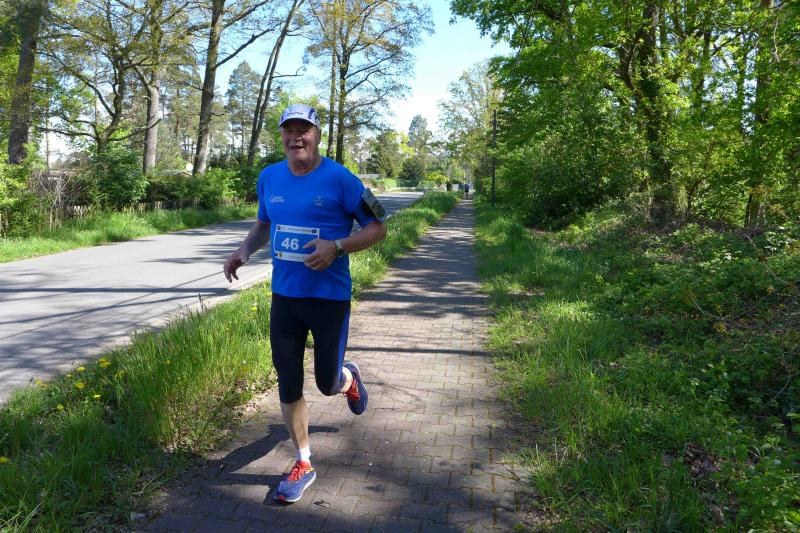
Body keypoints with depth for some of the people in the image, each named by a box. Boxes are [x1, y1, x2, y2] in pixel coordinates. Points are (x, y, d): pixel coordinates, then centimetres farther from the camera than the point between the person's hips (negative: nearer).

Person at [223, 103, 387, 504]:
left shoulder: (339, 179, -11)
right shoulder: (269, 178, 4)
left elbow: (377, 228, -7)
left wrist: (337, 247, -23)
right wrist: (244, 250, 1)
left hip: (330, 298, -4)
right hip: (284, 297, 4)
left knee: (328, 384, 5)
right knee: (288, 386, 8)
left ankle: (350, 378, 44)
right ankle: (303, 465, 28)